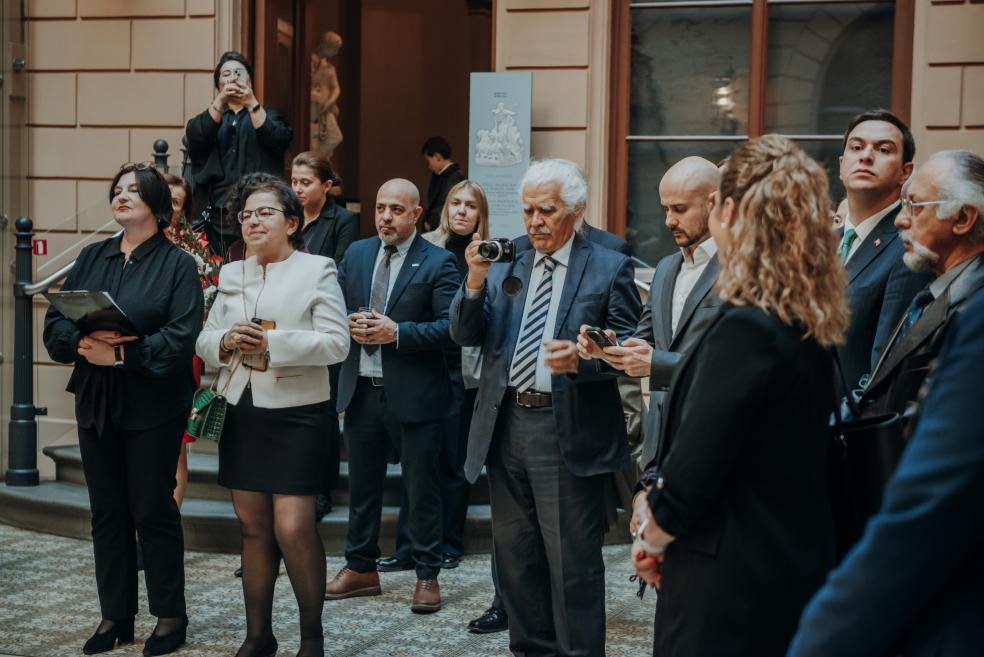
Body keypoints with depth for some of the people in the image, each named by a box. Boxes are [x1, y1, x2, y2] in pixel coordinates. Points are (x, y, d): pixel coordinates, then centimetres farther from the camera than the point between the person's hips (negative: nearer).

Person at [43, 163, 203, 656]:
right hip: (95, 404, 5)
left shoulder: (177, 264, -3)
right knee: (107, 512, 10)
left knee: (153, 510, 0)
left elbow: (181, 338, -15)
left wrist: (122, 354, -24)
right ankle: (115, 616, 20)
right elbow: (55, 323, 5)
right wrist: (84, 342, -16)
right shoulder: (92, 258, 12)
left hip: (153, 407, -5)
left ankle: (170, 616, 13)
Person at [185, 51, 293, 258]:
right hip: (216, 215, 1)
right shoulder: (210, 116, 19)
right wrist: (221, 100, -12)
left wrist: (252, 103, -11)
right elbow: (195, 137, -3)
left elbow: (279, 141, -5)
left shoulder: (267, 115, 16)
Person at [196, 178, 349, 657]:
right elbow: (204, 342, 12)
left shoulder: (317, 270, -3)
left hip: (295, 414, -5)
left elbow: (336, 342, -12)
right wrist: (226, 342, -11)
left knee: (293, 528, -9)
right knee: (253, 526, 10)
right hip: (242, 412, 5)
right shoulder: (231, 274, 12)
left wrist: (273, 343, -19)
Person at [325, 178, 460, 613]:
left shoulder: (437, 263, -7)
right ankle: (361, 569, 28)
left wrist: (398, 332, -21)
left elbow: (449, 325, -14)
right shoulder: (356, 254, 10)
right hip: (361, 391, 5)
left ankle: (427, 576, 16)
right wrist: (350, 324, -8)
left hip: (414, 395, -5)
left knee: (422, 489, 5)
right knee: (361, 485, 15)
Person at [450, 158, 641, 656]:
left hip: (568, 432, -5)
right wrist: (475, 282, -13)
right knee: (515, 554, 15)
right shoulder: (505, 266, 11)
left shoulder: (609, 269, -2)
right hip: (506, 425, 5)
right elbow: (465, 336, 4)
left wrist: (580, 359, -25)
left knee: (572, 560, 0)